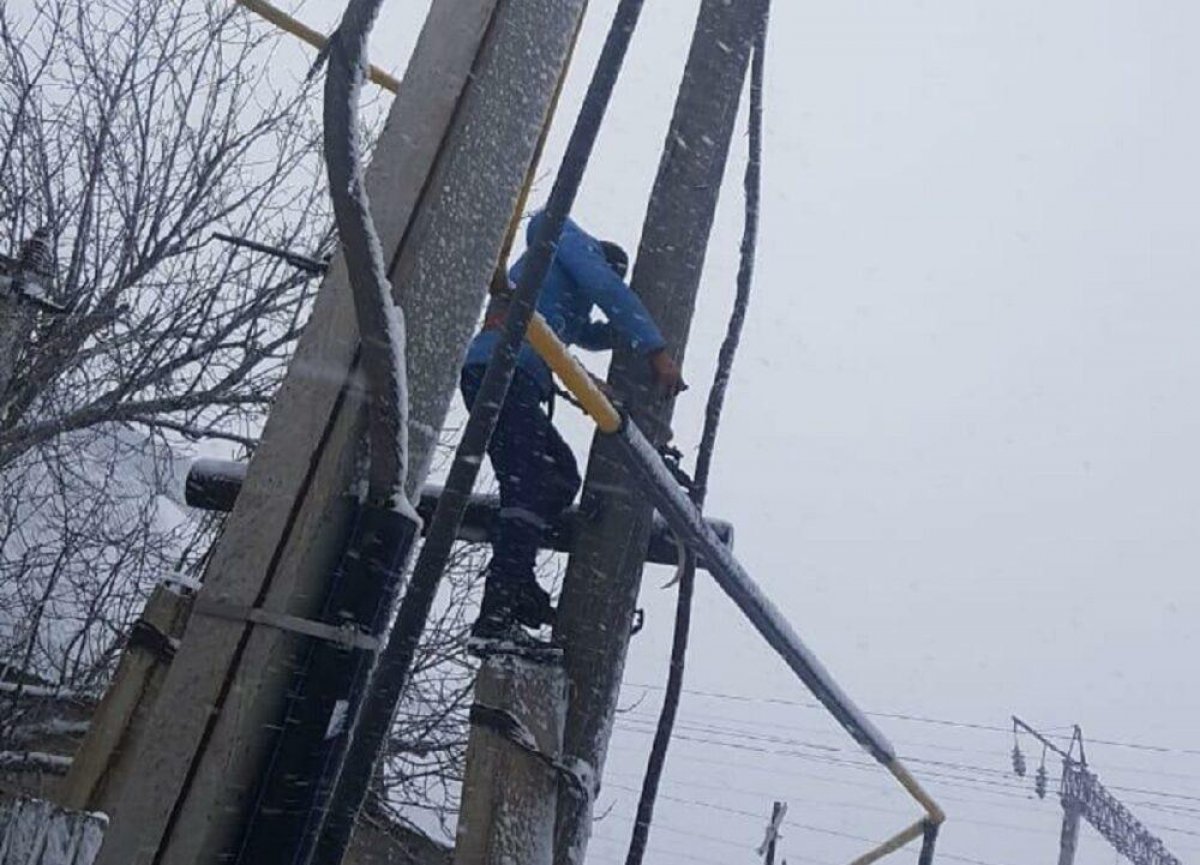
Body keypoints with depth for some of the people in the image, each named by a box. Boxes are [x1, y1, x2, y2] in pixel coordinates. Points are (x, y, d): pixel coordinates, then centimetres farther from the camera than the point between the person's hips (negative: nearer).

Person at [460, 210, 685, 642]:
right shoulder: (569, 238, 11)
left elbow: (587, 334, 40)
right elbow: (608, 290, -5)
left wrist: (628, 328, 23)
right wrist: (656, 349, -10)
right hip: (503, 368, -10)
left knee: (560, 474, 10)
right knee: (531, 486, -18)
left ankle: (514, 588, 3)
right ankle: (497, 614, -25)